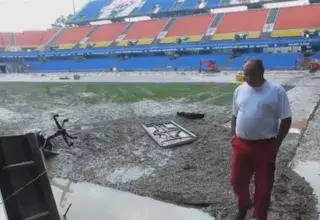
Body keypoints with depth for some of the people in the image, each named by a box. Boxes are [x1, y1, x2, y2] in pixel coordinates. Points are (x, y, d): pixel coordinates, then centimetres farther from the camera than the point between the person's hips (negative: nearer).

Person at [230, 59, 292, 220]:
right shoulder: (239, 90, 5)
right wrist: (233, 135, 5)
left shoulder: (276, 91, -7)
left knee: (263, 186, 8)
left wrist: (276, 144, -8)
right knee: (237, 180, 15)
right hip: (241, 144, 4)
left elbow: (286, 119, -5)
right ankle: (243, 206, 45)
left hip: (265, 146, -4)